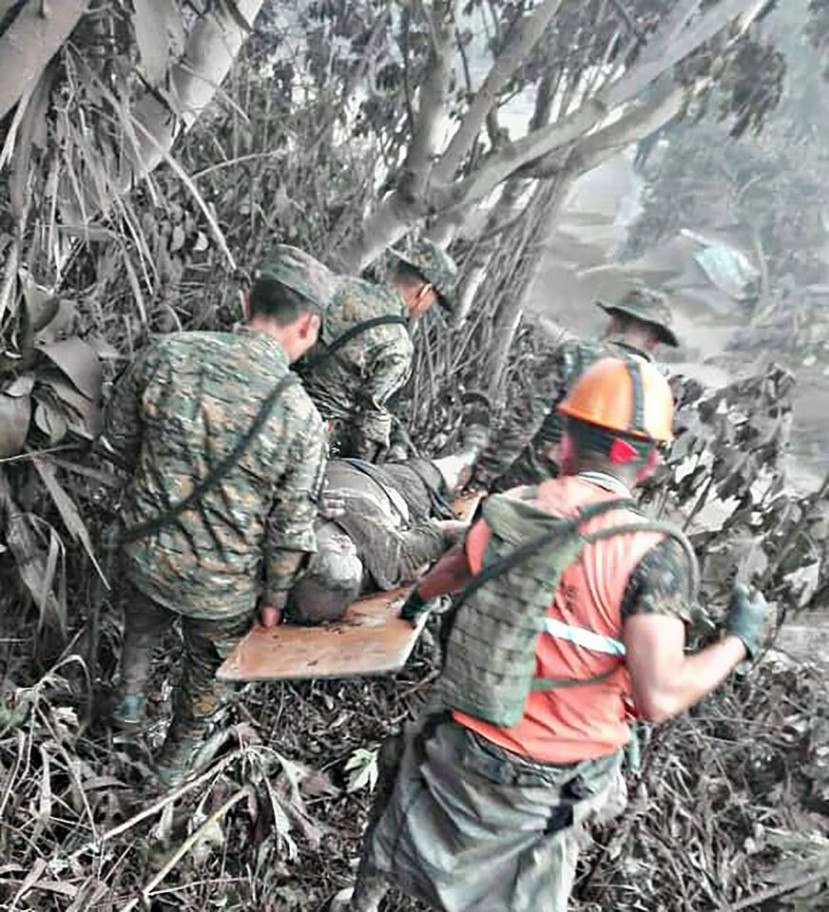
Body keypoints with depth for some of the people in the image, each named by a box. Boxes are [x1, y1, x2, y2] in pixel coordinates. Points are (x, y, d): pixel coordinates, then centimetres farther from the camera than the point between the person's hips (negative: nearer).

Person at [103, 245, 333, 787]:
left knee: (143, 627, 38)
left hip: (146, 553, 2)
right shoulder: (302, 419, -25)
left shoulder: (169, 355, -17)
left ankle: (130, 699, 53)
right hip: (220, 587, -2)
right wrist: (274, 598, 1)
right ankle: (175, 763, 50)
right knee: (208, 671, 29)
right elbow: (289, 531, -16)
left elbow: (119, 436, -1)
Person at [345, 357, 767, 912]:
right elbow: (658, 696, -28)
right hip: (550, 790, -2)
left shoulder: (511, 509, -9)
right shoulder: (654, 553, -23)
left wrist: (417, 600, 35)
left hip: (459, 754, 3)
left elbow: (452, 571, 11)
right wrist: (740, 640, -10)